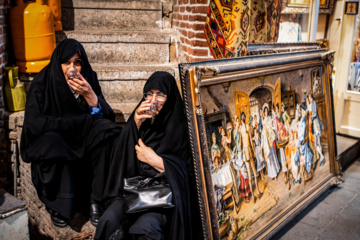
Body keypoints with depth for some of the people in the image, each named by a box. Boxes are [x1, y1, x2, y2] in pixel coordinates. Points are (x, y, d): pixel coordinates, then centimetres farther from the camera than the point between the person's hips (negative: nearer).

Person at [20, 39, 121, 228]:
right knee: (52, 142, -35)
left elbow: (107, 117, -10)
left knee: (105, 131, -25)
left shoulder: (89, 79, -7)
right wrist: (80, 121, -24)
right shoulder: (42, 83, -15)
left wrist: (90, 95, -30)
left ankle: (96, 201, -18)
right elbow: (33, 124, -25)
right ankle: (56, 205, -14)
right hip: (48, 138, -3)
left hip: (81, 137, 3)